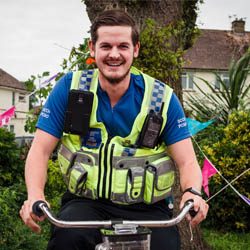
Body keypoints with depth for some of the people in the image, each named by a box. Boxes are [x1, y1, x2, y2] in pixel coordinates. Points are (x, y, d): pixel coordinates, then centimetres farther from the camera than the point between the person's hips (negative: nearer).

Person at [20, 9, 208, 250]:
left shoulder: (163, 98, -2)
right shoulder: (70, 88, -2)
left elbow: (187, 161, -4)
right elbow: (40, 150, -4)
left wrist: (192, 193, -26)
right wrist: (35, 194, -23)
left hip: (147, 208, 1)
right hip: (86, 201, -1)